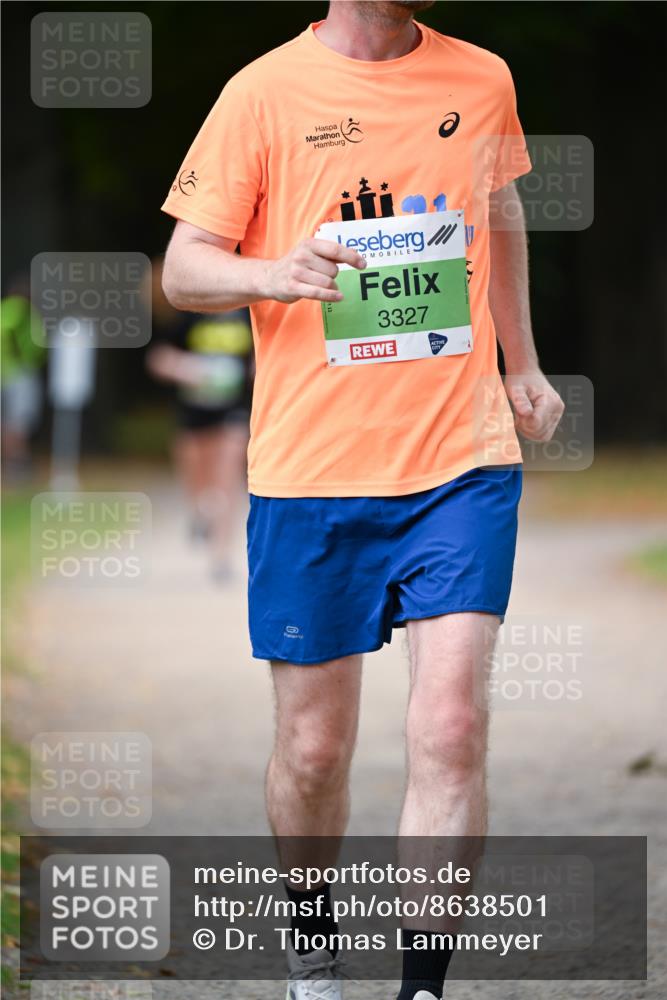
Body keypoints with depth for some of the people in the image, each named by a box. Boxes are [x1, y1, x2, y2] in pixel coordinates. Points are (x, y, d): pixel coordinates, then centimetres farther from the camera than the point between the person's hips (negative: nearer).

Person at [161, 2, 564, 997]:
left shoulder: (481, 80, 6)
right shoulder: (266, 92, -4)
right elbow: (183, 267, -2)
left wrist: (521, 364, 26)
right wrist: (273, 274, -23)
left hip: (462, 462, 2)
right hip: (311, 466, -1)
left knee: (451, 726, -12)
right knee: (314, 745, 8)